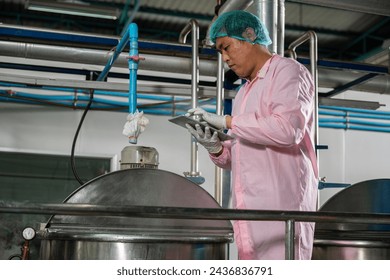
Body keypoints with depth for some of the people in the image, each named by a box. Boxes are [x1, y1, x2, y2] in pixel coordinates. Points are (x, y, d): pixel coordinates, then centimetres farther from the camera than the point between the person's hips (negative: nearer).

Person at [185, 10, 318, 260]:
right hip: (250, 208, 7)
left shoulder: (287, 71, 2)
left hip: (281, 204, -7)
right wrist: (216, 148, 2)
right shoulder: (245, 92, 25)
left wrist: (227, 121, -12)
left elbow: (288, 128, -18)